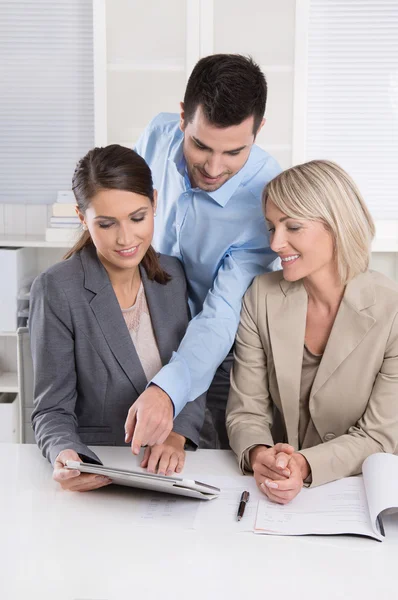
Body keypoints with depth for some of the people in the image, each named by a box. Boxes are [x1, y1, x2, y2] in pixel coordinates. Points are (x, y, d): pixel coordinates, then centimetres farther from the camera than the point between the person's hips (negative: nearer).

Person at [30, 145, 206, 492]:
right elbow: (53, 409, -5)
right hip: (94, 481, -1)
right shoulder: (56, 291, -9)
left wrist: (177, 437, -11)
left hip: (172, 471, 1)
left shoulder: (173, 275, 4)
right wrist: (65, 456, -25)